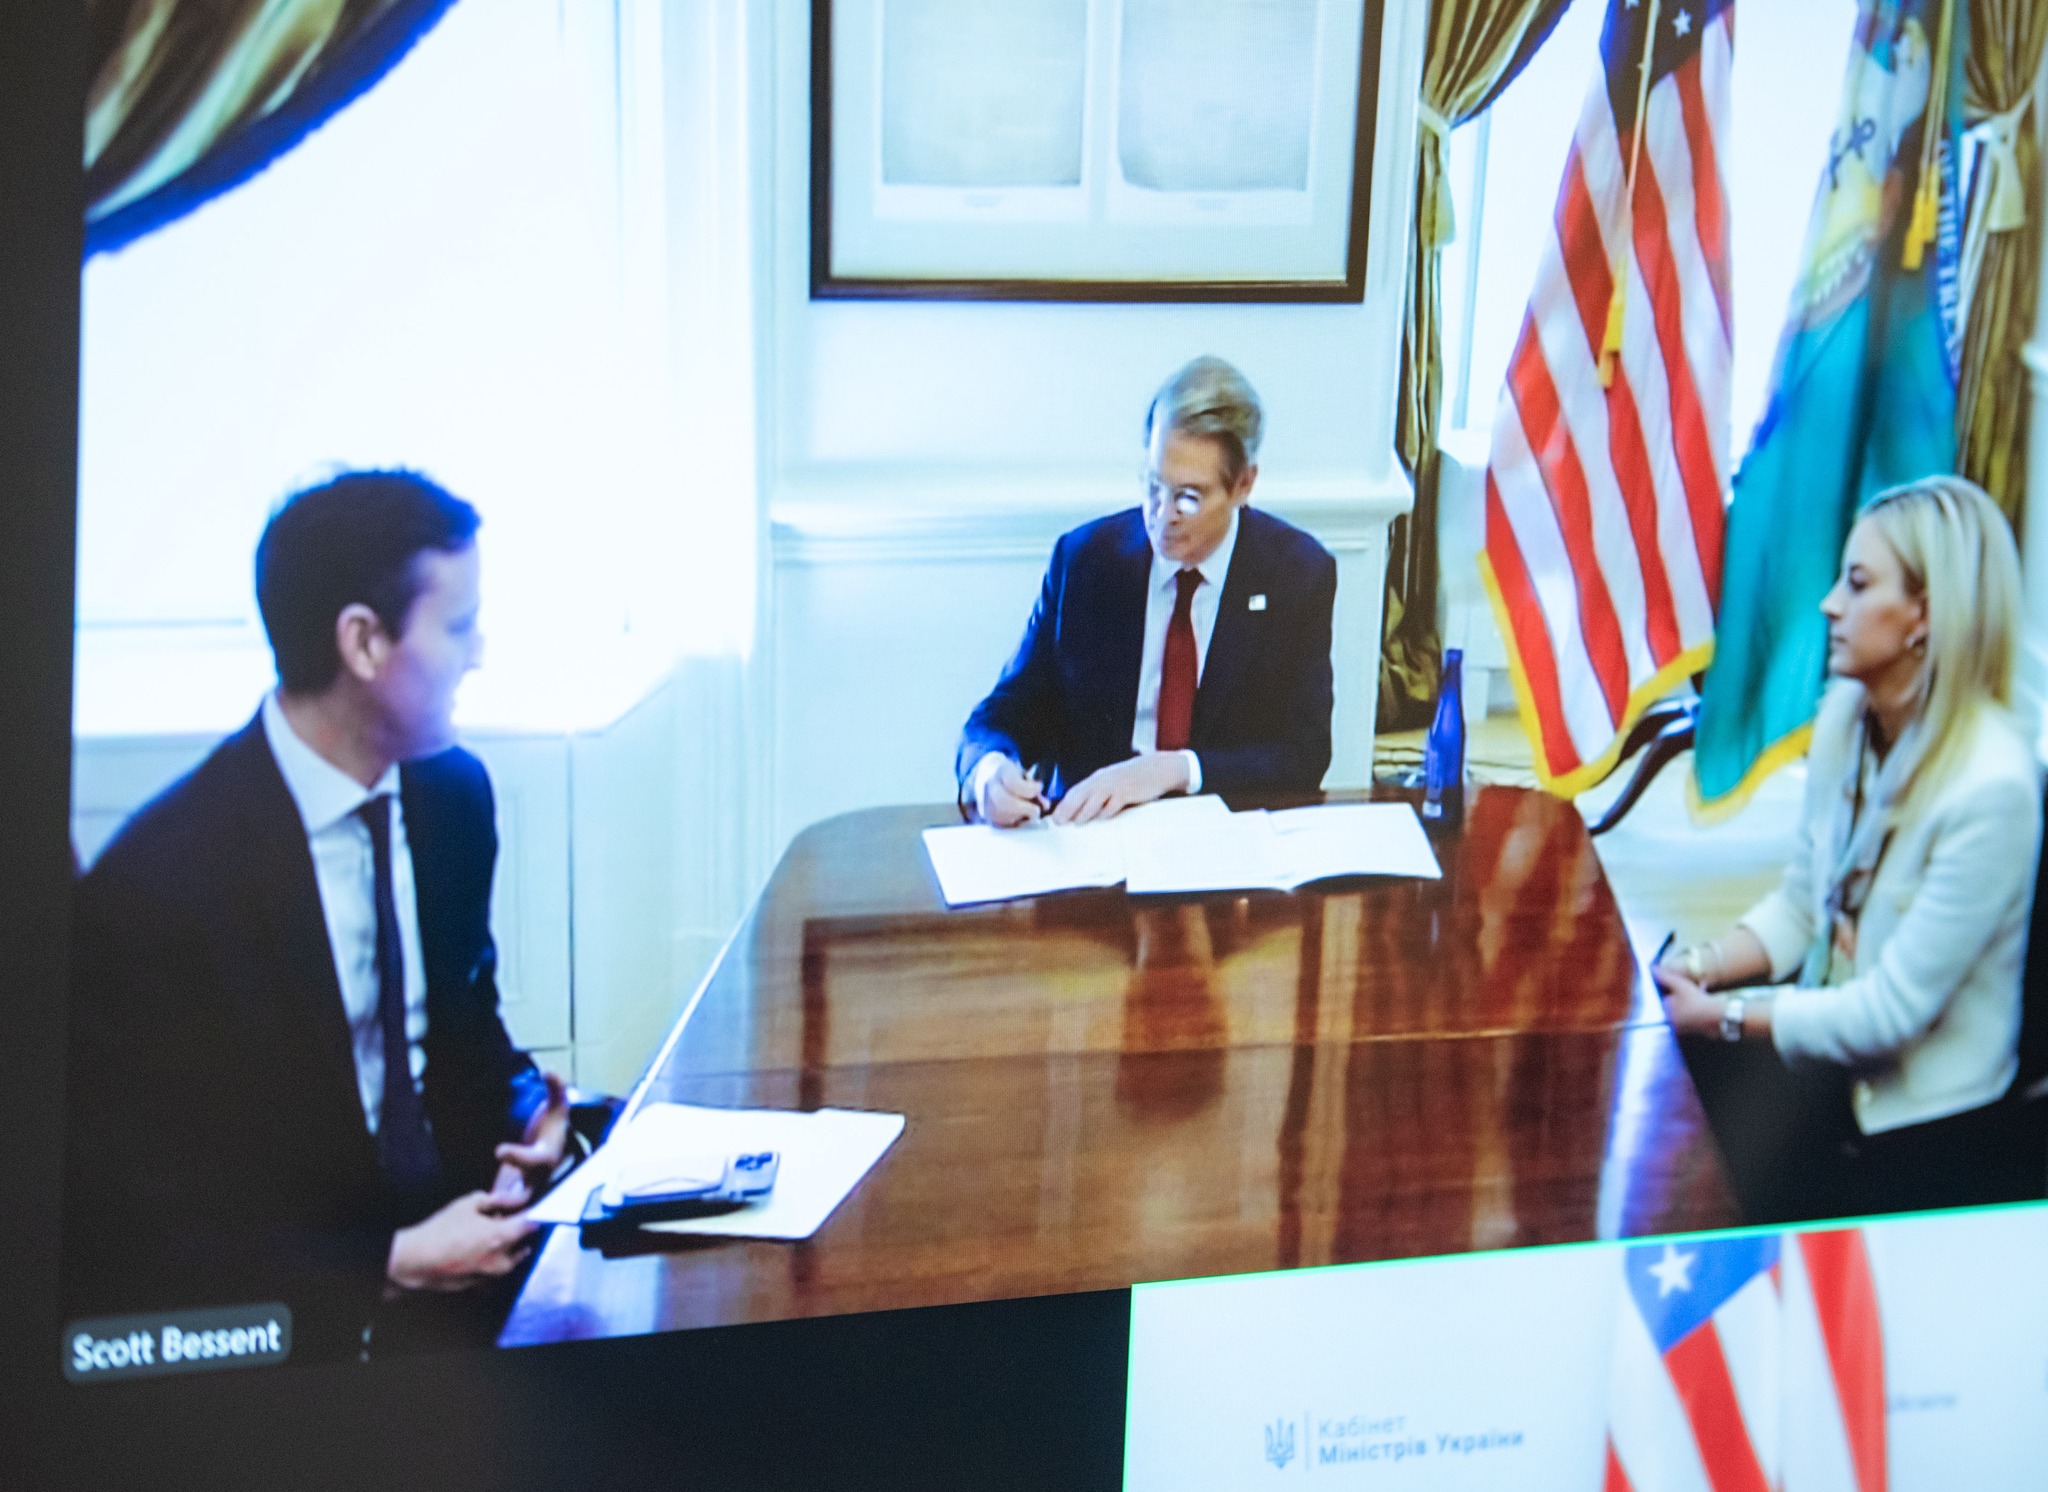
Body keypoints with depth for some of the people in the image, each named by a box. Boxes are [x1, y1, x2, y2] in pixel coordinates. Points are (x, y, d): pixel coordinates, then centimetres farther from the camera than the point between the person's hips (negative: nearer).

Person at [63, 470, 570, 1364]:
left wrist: (519, 1113, -6)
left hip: (443, 1225, 7)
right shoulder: (156, 885, -20)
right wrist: (390, 1265, -21)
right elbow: (128, 1220, -15)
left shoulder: (454, 793, 1)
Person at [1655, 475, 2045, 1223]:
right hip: (1824, 1060, 6)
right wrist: (1702, 966, -9)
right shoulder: (1846, 717, -4)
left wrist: (1720, 1015, -18)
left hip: (1929, 1134, -6)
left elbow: (1893, 1009, -21)